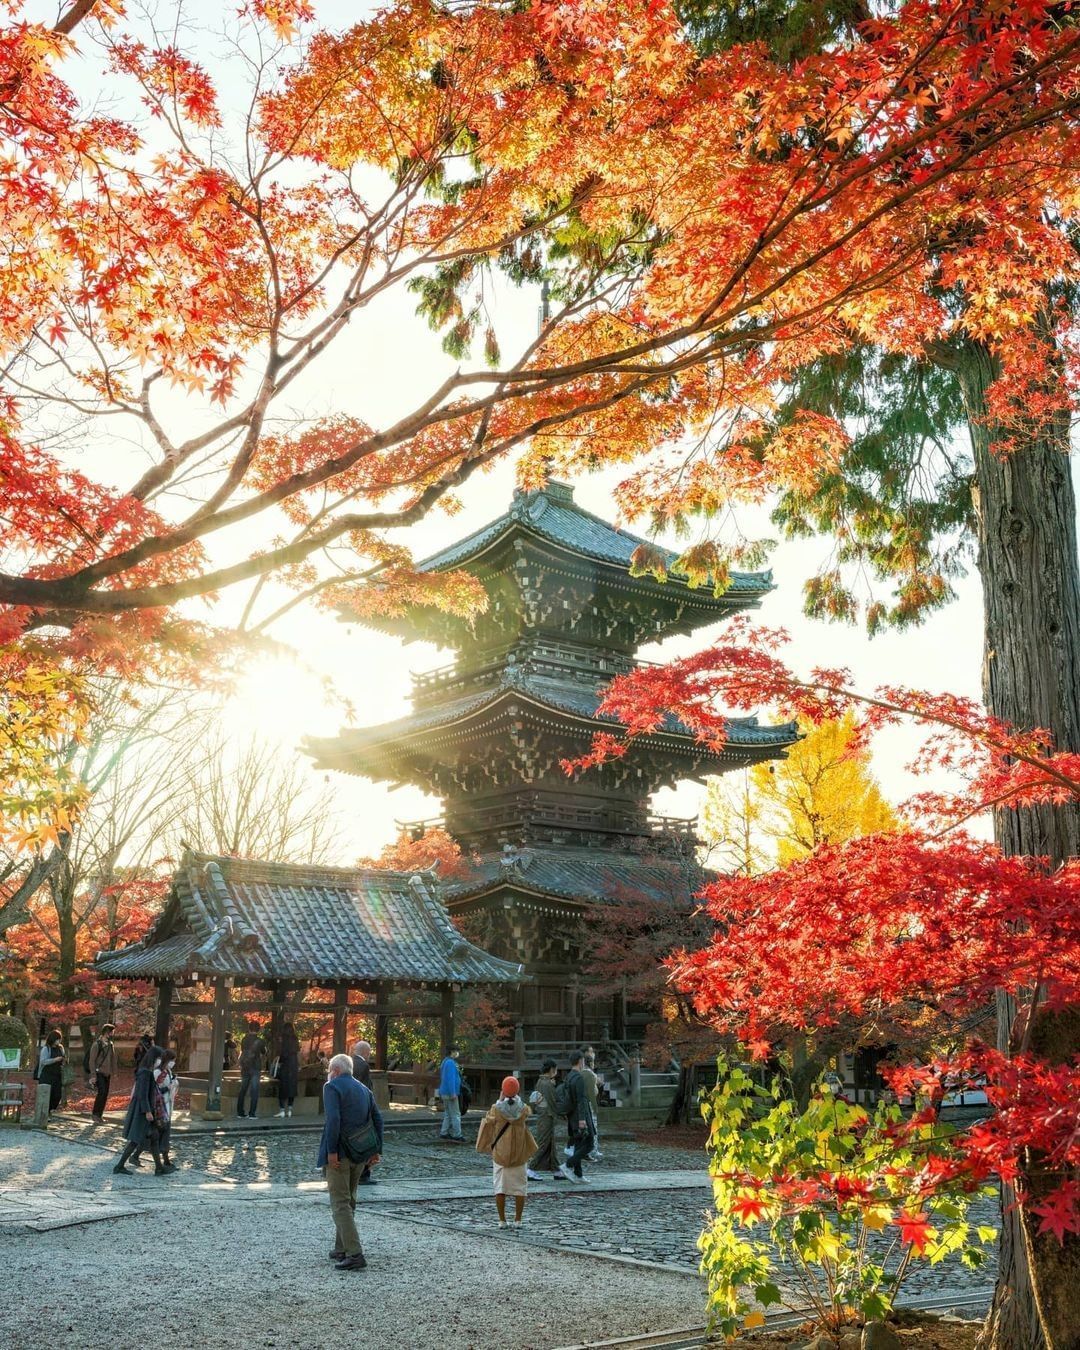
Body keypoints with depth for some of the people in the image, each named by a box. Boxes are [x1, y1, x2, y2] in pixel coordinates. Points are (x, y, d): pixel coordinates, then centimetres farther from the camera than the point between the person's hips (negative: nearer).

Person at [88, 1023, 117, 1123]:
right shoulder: (97, 1044, -10)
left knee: (105, 1095, 5)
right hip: (99, 1073, -7)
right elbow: (92, 1060, -11)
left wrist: (113, 1072, 12)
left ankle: (99, 1115, 14)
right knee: (101, 1092, -16)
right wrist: (93, 1075, -15)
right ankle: (96, 1114, -5)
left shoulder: (111, 1045, 10)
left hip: (107, 1074, 7)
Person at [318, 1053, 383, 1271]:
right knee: (349, 1202, 19)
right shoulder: (364, 1089, 15)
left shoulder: (332, 1087, -7)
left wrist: (331, 1152, -20)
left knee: (340, 1204, -5)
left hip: (339, 1154, -7)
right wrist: (377, 1150, 10)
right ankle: (342, 1249, 26)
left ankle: (355, 1254, -13)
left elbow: (333, 1119, -20)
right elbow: (378, 1120, 11)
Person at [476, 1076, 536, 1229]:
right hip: (519, 1154, 1)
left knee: (500, 1187, 9)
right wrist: (518, 1098, 15)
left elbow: (489, 1120, 8)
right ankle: (517, 1220, 11)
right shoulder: (523, 1109, -10)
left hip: (500, 1152, -1)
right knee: (519, 1187, 11)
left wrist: (500, 1100, 10)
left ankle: (502, 1220, 10)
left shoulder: (497, 1109, -14)